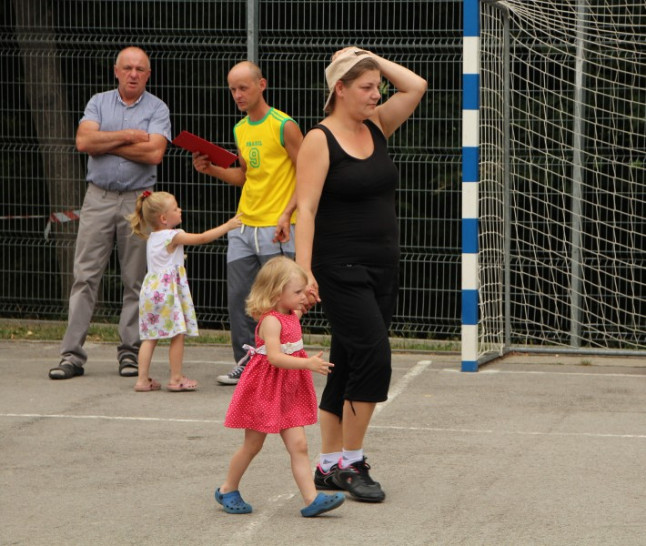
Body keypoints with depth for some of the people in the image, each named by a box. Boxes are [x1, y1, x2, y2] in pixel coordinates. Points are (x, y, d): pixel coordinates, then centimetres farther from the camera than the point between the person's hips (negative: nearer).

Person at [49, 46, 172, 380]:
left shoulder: (156, 109, 2)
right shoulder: (99, 103, 9)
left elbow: (154, 153, -13)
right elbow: (84, 141, -7)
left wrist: (106, 143, -7)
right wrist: (127, 136, -9)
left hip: (138, 202, -1)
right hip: (98, 198, 1)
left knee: (136, 280, 2)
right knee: (85, 276, -2)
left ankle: (130, 351, 10)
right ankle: (72, 354, -3)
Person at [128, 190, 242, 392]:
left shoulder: (151, 238, 14)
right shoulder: (174, 236, -9)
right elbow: (203, 238, -9)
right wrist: (228, 226, -3)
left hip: (150, 289, 8)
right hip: (167, 290, -8)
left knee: (150, 337, 7)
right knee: (177, 335, 1)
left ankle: (142, 379, 4)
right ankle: (176, 379, 3)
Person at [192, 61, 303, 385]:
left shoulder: (283, 126, -8)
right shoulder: (240, 130, 13)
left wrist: (287, 213, -18)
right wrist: (212, 170, 8)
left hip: (277, 230, -7)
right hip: (243, 225, 7)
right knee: (237, 297, 5)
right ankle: (246, 364, 14)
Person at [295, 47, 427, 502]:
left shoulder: (376, 128, 11)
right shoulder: (320, 141, -8)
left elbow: (416, 86, 7)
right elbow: (306, 208, -13)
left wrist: (373, 60, 6)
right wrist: (303, 269, -20)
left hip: (383, 268, 7)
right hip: (341, 270, -7)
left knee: (348, 367, 10)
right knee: (373, 357, -15)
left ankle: (329, 466, 17)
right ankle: (350, 463, -4)